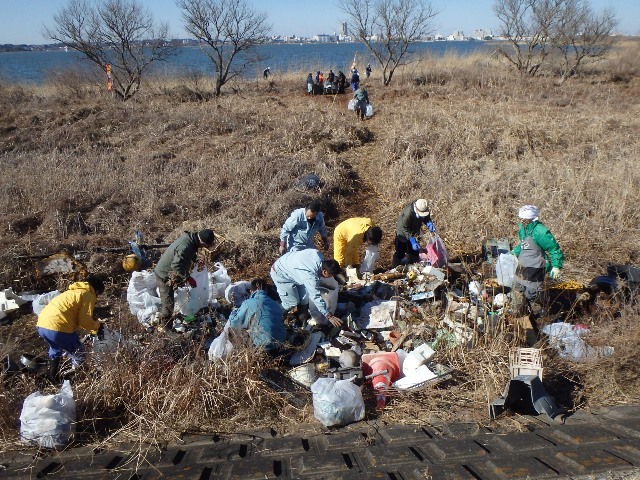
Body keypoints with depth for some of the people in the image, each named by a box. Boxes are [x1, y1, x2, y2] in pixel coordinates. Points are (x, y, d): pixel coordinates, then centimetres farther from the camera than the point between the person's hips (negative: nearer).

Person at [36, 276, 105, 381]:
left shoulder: (74, 292, 30)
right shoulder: (88, 295, 4)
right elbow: (85, 321, -4)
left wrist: (94, 330, 36)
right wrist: (97, 326, 16)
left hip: (41, 325, 9)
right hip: (57, 328, -9)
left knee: (55, 348, 37)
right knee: (78, 354, 13)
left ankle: (52, 376, 41)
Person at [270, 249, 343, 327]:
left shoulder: (318, 255, -19)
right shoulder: (310, 275, -38)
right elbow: (316, 297, -35)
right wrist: (329, 317, -32)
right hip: (280, 274, -8)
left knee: (305, 294, 8)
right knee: (292, 303, -8)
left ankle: (303, 320, 24)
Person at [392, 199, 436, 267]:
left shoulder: (425, 210, -22)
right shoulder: (407, 213, -41)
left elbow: (426, 218, -1)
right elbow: (405, 229, -32)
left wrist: (429, 224, -24)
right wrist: (412, 241, -39)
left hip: (413, 233, 6)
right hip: (402, 234, -6)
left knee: (414, 253, 15)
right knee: (400, 253, 5)